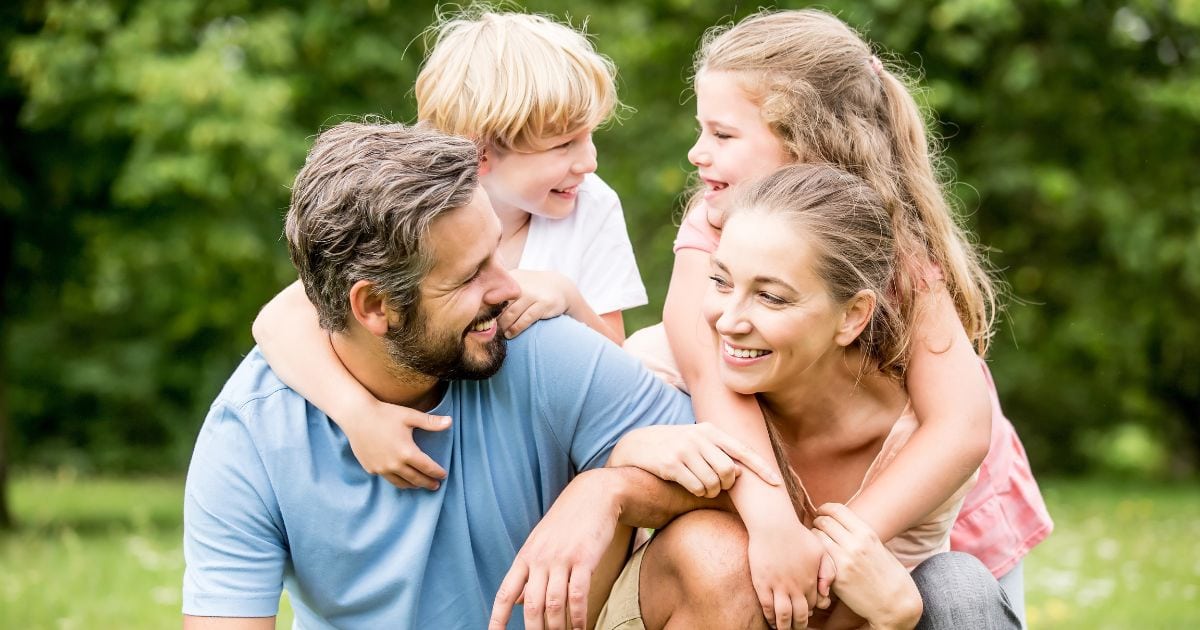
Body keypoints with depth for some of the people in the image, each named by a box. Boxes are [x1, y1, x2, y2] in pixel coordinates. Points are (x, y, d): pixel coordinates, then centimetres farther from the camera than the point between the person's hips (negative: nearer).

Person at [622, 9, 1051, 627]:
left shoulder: (897, 251, -25)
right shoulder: (713, 230, -19)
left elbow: (961, 430, -35)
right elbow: (708, 369, -35)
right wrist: (770, 518, -50)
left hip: (936, 509, -3)